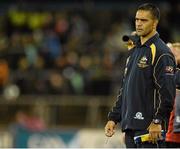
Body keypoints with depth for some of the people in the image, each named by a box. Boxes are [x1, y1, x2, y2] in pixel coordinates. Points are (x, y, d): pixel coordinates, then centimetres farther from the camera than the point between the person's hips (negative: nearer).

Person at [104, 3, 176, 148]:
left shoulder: (161, 52, -8)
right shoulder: (134, 51, 19)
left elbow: (167, 91, -16)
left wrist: (158, 121, -22)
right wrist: (113, 118, 18)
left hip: (149, 127, -9)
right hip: (131, 127, 9)